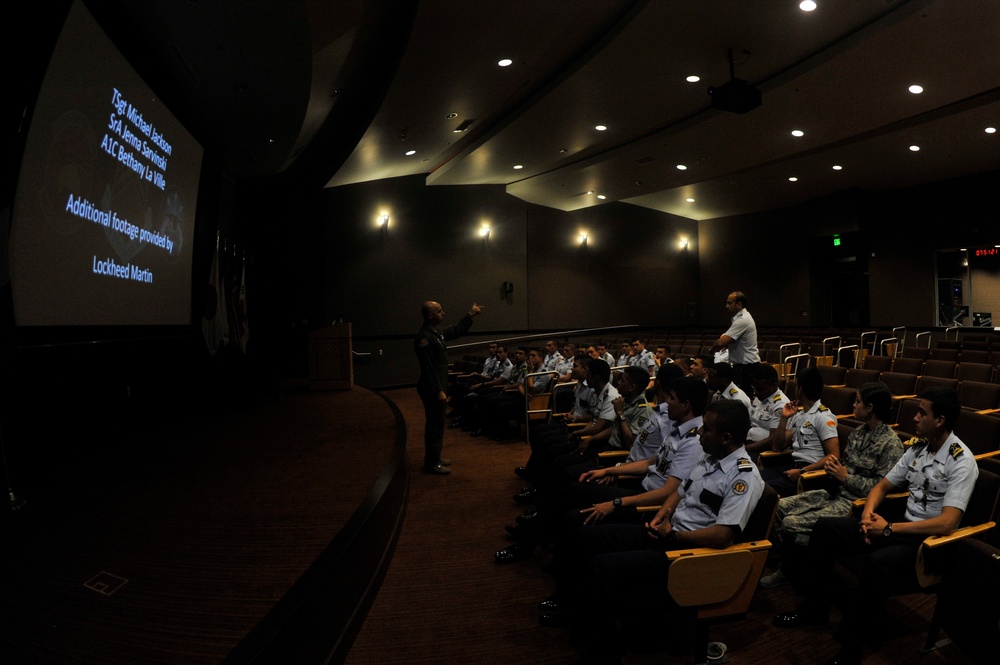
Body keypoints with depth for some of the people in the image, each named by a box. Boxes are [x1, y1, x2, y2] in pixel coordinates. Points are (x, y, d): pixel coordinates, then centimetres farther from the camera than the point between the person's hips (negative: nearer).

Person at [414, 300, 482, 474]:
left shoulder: (437, 332, 8)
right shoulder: (424, 337, -21)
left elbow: (456, 331, 26)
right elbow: (428, 368, -24)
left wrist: (470, 315, 24)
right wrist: (438, 391, -24)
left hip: (439, 386, 10)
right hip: (432, 389, -10)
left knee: (438, 423, 17)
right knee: (435, 425, -3)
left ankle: (435, 457, 29)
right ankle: (432, 463, 7)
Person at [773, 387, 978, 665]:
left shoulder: (961, 461, -15)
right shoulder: (917, 448, 7)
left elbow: (947, 523, -23)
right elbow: (882, 486, 13)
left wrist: (889, 529, -21)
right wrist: (868, 513, -7)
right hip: (903, 526, 8)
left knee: (877, 563, -37)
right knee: (825, 527, -5)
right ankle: (815, 607, 7)